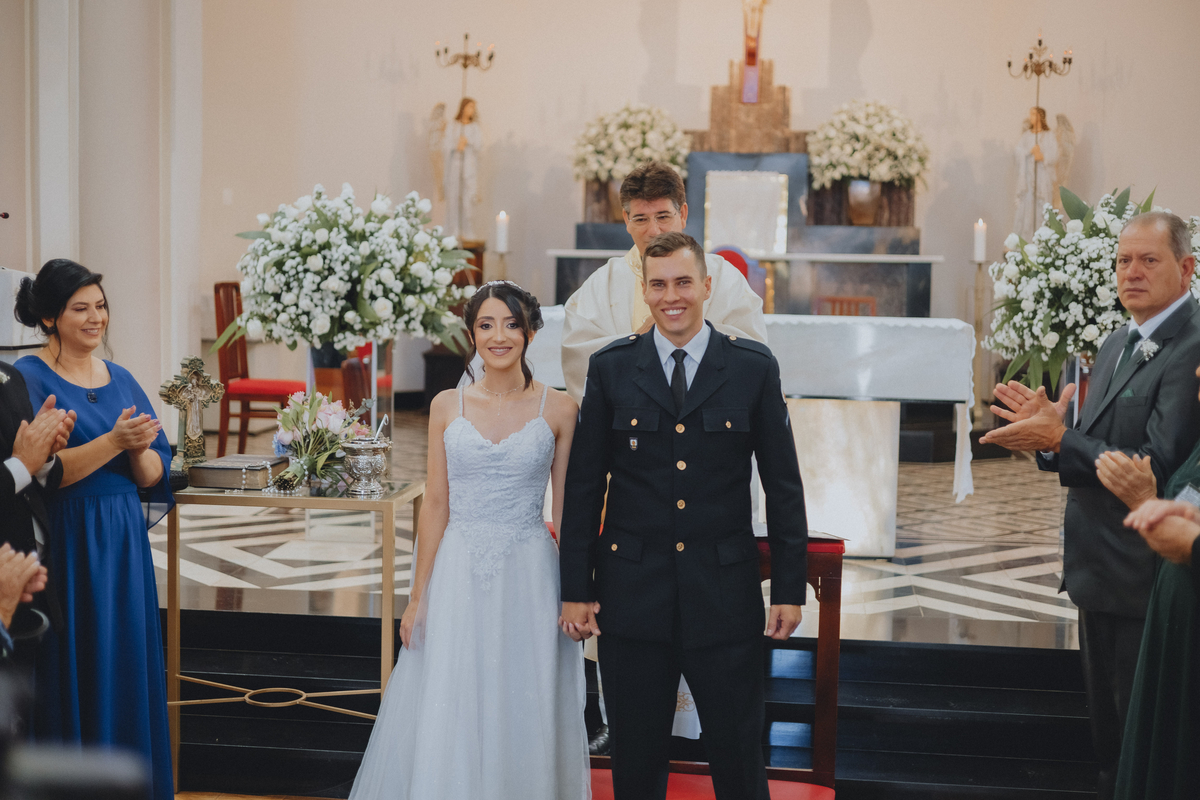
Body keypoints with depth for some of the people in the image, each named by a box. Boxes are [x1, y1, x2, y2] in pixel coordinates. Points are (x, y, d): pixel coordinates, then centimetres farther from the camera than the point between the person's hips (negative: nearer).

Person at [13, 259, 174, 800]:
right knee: (74, 672, 0)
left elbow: (153, 477, 9)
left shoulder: (120, 379, 11)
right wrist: (112, 442, -23)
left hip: (123, 542, 6)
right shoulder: (27, 380, -6)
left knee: (128, 667, 9)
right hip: (64, 546, -6)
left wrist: (140, 448, -12)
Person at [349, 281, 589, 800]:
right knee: (446, 722, 3)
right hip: (458, 574, 1)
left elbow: (566, 510, 3)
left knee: (523, 720, 5)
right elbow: (435, 506, 5)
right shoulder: (447, 406, 4)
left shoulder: (558, 410, 0)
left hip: (529, 577, -1)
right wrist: (418, 597, 3)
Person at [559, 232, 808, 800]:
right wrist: (575, 589, 1)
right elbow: (584, 485, 4)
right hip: (632, 593, 1)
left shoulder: (754, 367, 1)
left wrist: (790, 588, 0)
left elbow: (783, 486, 3)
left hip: (724, 593, -1)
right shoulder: (611, 368, 3)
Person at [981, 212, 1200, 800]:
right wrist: (1049, 431, -4)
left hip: (1145, 578, -9)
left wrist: (1058, 439, -21)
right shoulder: (1115, 345, 12)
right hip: (1101, 574, 9)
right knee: (1107, 729, 20)